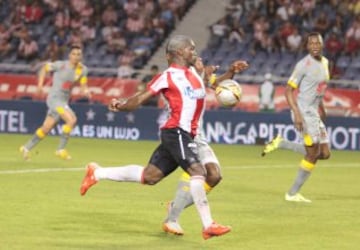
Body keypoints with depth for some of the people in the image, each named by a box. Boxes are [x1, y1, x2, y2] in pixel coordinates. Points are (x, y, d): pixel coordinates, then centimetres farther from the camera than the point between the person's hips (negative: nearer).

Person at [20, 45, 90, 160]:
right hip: (54, 98, -6)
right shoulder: (61, 65, -11)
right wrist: (40, 83, -9)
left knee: (46, 128, 11)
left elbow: (83, 85, 5)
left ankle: (27, 148, 27)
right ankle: (61, 149, -15)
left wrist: (85, 91, -19)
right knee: (71, 119, -24)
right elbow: (44, 68, 2)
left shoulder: (82, 69, 3)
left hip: (64, 101, 6)